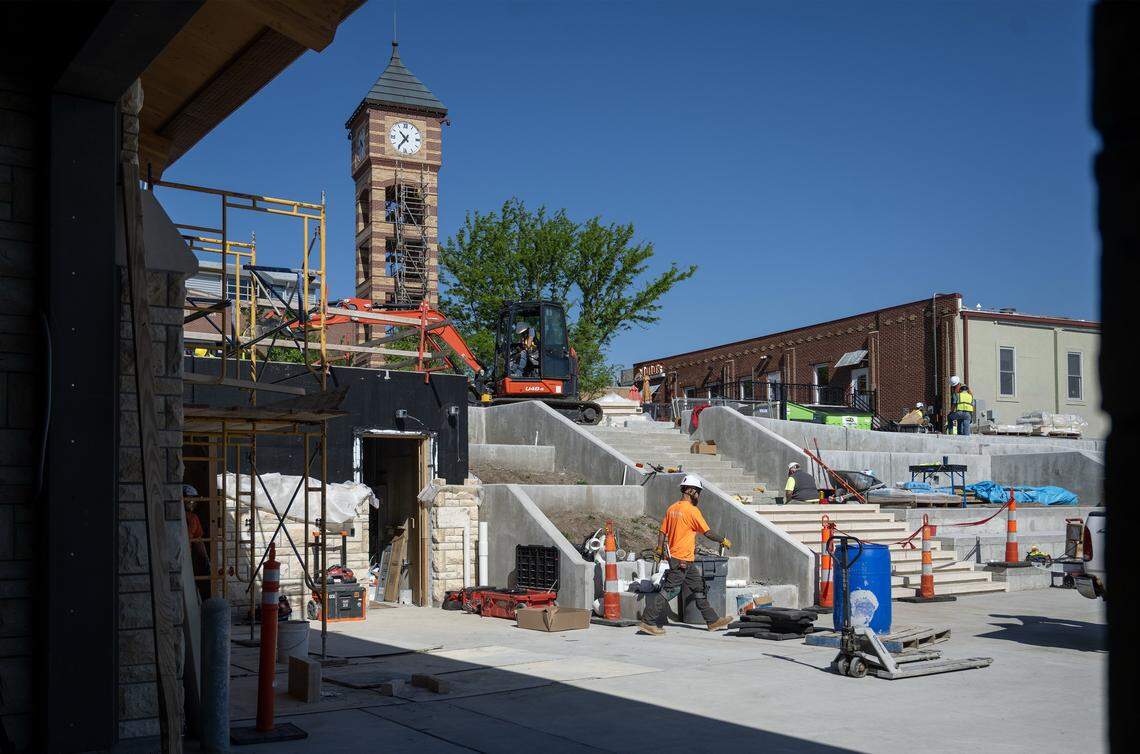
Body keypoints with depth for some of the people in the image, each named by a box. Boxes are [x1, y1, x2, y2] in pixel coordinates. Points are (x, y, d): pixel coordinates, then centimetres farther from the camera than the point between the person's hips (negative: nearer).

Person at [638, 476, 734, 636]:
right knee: (669, 590, -7)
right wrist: (723, 540, 3)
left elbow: (662, 532, 10)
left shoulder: (672, 508, 9)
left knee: (699, 587, 15)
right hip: (682, 559, -9)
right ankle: (648, 622, -5)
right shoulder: (692, 510, -14)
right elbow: (707, 532, -10)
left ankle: (713, 621, 21)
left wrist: (659, 551, 16)